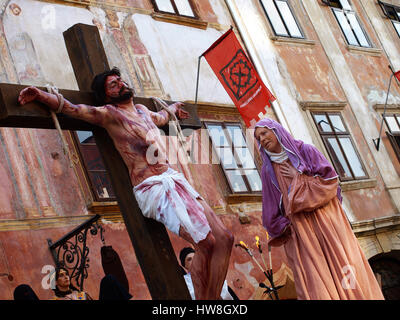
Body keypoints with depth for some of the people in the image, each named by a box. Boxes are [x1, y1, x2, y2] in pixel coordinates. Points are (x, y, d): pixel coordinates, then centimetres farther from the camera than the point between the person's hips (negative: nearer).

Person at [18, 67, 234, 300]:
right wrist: (40, 95, -24)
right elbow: (72, 109, -9)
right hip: (153, 187, -8)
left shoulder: (142, 110, 23)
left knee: (224, 239, -3)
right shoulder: (109, 113, 3)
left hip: (175, 179, 8)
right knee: (206, 243, -19)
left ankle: (212, 299, 5)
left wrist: (173, 108, 66)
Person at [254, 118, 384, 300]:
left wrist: (298, 178, -3)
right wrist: (285, 230, -1)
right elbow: (271, 211, 10)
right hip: (301, 233, 1)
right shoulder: (268, 170, 10)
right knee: (317, 289, -10)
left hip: (325, 219, -1)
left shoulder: (305, 151, 6)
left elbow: (330, 178, -3)